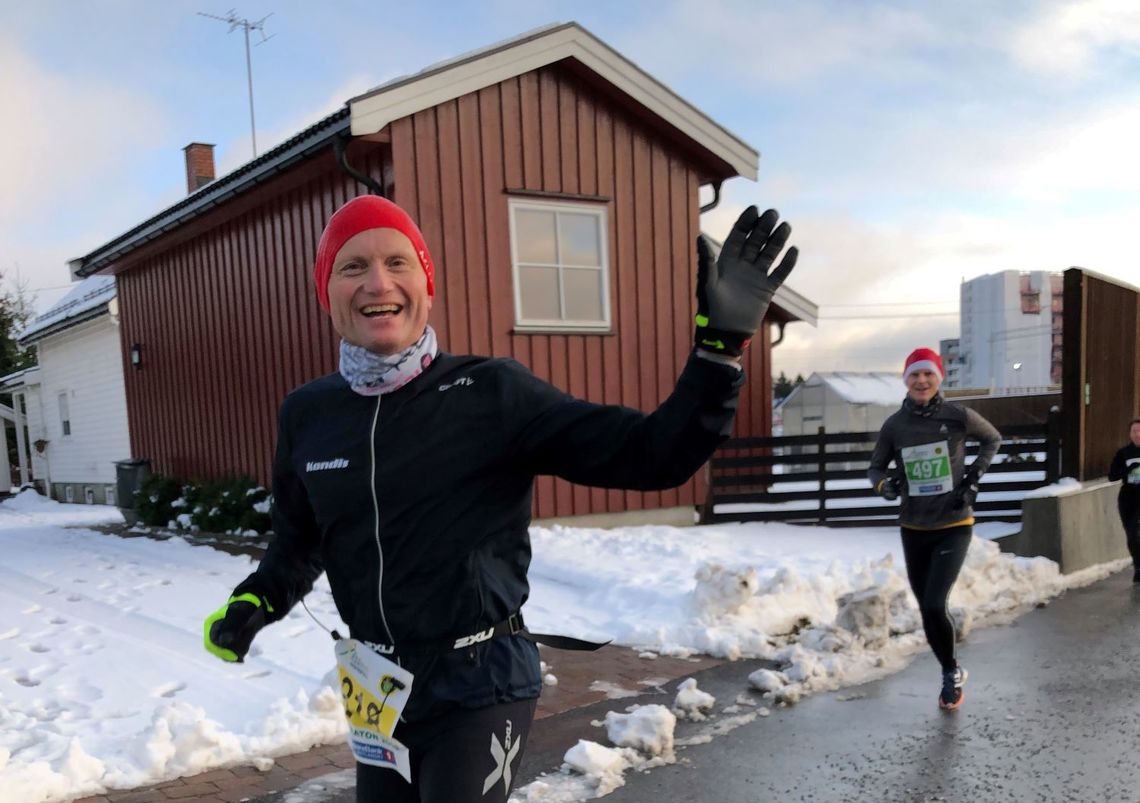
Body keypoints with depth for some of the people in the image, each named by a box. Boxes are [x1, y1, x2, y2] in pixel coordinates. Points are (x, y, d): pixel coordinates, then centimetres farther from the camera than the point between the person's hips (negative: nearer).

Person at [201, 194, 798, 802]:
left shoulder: (493, 393, -16)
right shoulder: (307, 414, -3)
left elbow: (651, 456, -20)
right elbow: (297, 543, 13)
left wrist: (720, 345, -30)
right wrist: (254, 603, -5)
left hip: (480, 683, -5)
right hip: (375, 688, 5)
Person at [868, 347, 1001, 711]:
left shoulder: (959, 415, -10)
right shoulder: (894, 424, -5)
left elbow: (993, 439, 9)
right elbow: (875, 467, 6)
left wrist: (974, 475, -4)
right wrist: (884, 484, -17)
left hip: (954, 527, -3)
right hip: (913, 529, 3)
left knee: (934, 605, -15)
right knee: (927, 611, 11)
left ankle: (951, 674, 13)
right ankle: (952, 673, 35)